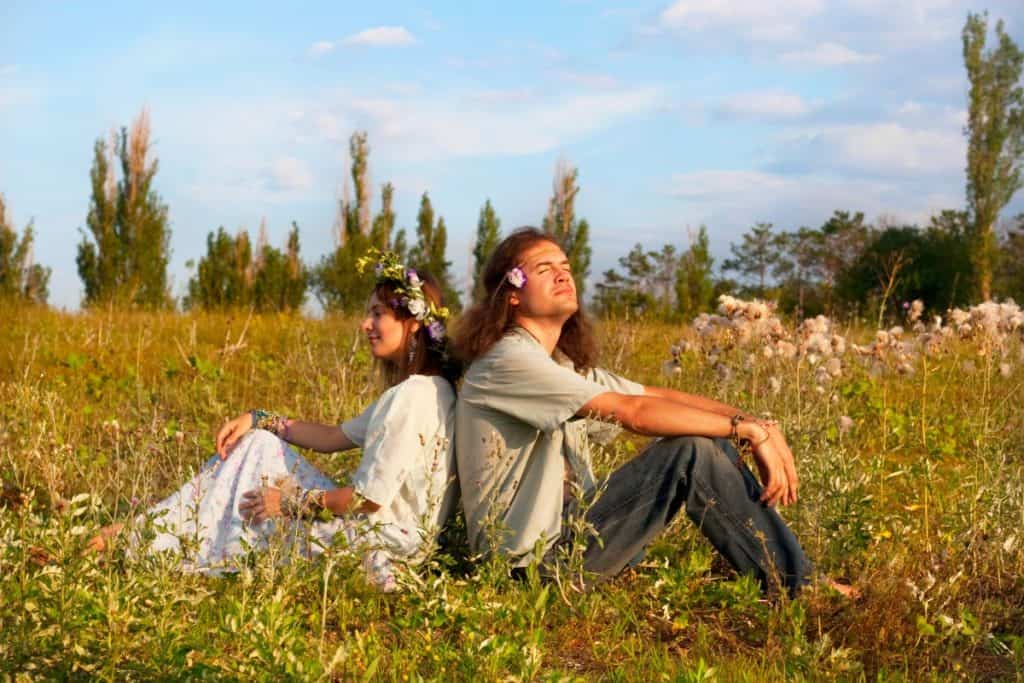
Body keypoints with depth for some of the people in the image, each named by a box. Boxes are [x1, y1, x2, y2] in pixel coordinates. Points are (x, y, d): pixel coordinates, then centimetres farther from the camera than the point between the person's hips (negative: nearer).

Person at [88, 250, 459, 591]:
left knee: (258, 454, -3)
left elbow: (370, 498, -22)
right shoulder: (413, 391, 12)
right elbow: (335, 436, 18)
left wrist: (290, 502, -11)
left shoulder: (413, 397, -20)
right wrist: (259, 420, 10)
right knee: (259, 444, 7)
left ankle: (147, 537, 9)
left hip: (381, 540, -9)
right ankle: (144, 531, 8)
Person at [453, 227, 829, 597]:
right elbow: (631, 411, -22)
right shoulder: (508, 361, -15)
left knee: (709, 441, 0)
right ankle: (797, 591, -10)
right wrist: (748, 430, -19)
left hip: (569, 529, 10)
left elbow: (660, 397, 8)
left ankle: (798, 578, 0)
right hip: (532, 557, -9)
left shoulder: (567, 366, 16)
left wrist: (758, 425, -6)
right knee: (692, 452, -18)